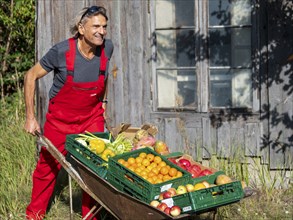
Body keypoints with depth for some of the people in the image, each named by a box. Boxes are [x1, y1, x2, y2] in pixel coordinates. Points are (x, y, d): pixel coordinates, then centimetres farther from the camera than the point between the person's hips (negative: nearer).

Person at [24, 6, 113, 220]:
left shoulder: (107, 48, -12)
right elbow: (31, 76, -11)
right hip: (60, 117, -3)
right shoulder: (61, 51, -23)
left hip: (92, 116, 3)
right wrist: (30, 117, -12)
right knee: (48, 166, 8)